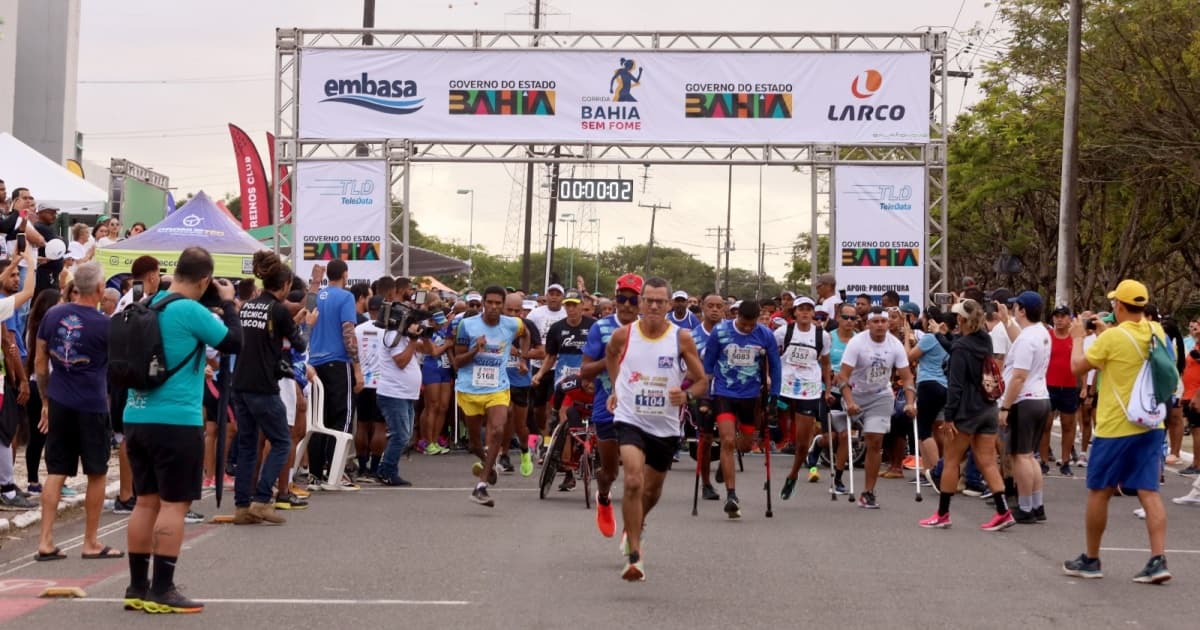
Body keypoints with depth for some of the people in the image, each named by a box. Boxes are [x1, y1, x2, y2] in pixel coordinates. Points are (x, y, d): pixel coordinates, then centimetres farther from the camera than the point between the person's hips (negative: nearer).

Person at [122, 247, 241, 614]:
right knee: (174, 504, -3)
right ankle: (162, 591, -3)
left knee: (147, 501, 13)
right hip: (176, 420, -8)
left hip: (137, 418, 8)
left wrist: (212, 306, 20)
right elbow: (234, 343, -6)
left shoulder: (148, 306, 10)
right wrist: (228, 304, 7)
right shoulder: (191, 311, -14)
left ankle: (138, 587, 16)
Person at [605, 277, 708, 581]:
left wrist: (686, 395, -20)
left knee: (652, 490, 19)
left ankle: (633, 528, 52)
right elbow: (610, 356, 21)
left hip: (666, 426, 2)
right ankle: (634, 557, -21)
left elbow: (701, 380, -1)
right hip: (630, 419, -2)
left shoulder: (681, 338, -7)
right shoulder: (623, 335, -5)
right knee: (633, 481, -23)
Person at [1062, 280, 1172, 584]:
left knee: (1099, 491, 7)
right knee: (1149, 492, 3)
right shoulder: (1157, 332, 3)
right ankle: (1158, 560, -7)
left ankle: (1090, 560, 16)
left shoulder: (1112, 338, -17)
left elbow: (1077, 366, -5)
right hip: (1151, 425, 6)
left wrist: (1079, 336, 10)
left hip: (1116, 428, -5)